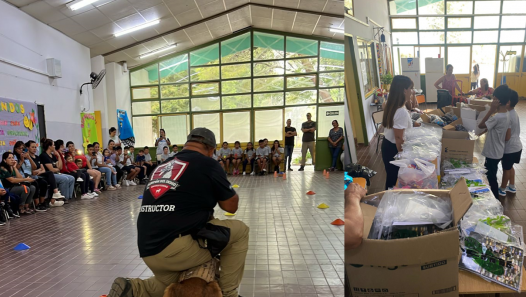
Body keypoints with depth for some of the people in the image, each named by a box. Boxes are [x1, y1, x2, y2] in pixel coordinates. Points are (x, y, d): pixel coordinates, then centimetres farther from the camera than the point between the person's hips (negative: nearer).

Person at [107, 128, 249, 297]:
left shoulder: (162, 166, 17)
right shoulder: (207, 164, -4)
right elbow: (231, 206, 5)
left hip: (147, 251, 8)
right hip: (175, 248, -8)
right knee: (240, 231, 8)